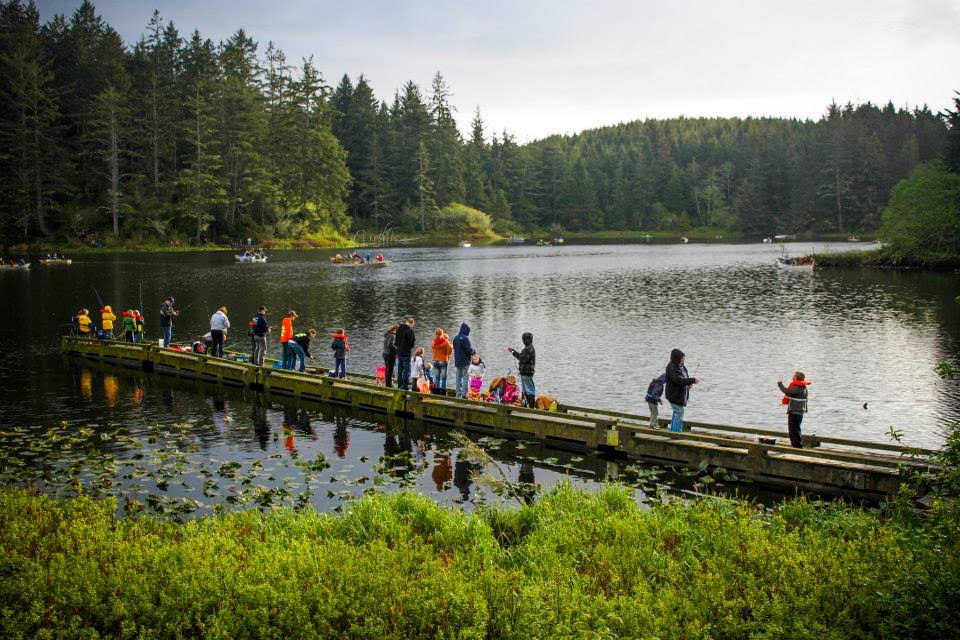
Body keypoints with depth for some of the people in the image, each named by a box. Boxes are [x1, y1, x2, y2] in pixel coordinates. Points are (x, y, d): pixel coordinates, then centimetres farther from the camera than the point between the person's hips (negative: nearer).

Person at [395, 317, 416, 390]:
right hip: (406, 354, -7)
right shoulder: (409, 330, -17)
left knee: (399, 370, 14)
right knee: (406, 370, -2)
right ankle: (405, 386, -2)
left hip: (399, 353, 7)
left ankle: (400, 385, 20)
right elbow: (412, 343, -15)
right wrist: (414, 338, 4)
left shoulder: (399, 329, 6)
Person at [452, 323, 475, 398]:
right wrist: (474, 351, 2)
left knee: (459, 378, 11)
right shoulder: (465, 338, -17)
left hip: (457, 361, 7)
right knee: (466, 377, -1)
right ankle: (464, 393, -5)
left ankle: (458, 394, 12)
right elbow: (469, 350, -18)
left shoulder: (455, 338, 7)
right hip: (465, 361, -7)